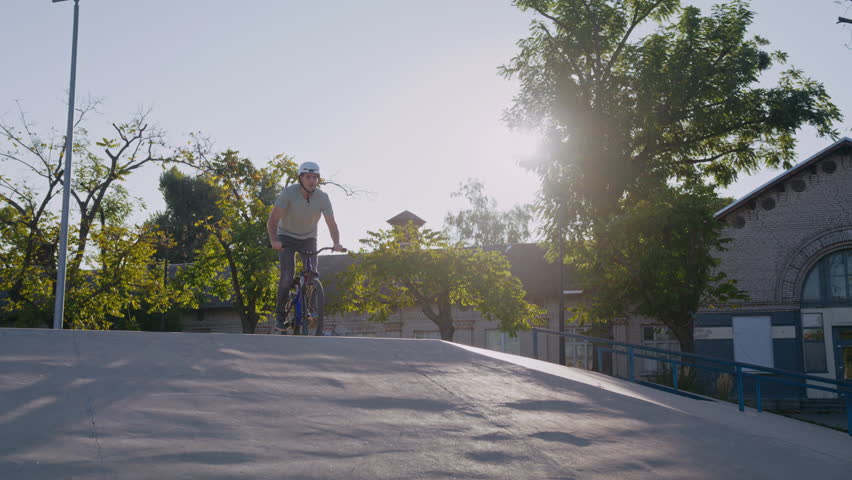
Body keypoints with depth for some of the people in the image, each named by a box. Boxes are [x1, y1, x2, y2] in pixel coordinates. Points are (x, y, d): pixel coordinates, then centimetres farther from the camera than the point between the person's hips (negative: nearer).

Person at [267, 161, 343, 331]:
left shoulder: (322, 197, -15)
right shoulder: (288, 193, -23)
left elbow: (331, 224, -18)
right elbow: (273, 220, -29)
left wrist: (336, 243, -37)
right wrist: (273, 241, -46)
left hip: (308, 238, 2)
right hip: (287, 237, -2)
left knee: (312, 273, -14)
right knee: (287, 275, -17)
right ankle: (280, 315, -3)